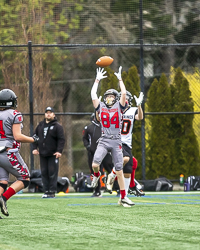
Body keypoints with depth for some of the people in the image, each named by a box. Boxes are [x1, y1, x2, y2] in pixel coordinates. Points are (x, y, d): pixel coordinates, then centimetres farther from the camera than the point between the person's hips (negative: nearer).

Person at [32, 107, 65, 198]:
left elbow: (61, 139, -7)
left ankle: (52, 192, -4)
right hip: (42, 154, 5)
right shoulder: (40, 125, 13)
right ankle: (46, 191, 9)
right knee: (44, 173, 4)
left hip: (53, 154, -5)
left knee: (52, 173, -7)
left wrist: (59, 151, -17)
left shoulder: (57, 126, -2)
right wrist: (35, 148, 6)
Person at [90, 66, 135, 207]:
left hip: (116, 141, 0)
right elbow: (93, 94, 3)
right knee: (95, 164, -19)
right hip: (104, 140, 0)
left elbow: (124, 94, -4)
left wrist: (120, 79, 3)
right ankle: (96, 175, 19)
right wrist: (97, 80, 7)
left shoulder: (119, 107, 7)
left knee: (119, 170, 0)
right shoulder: (101, 107, 9)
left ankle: (123, 198, 3)